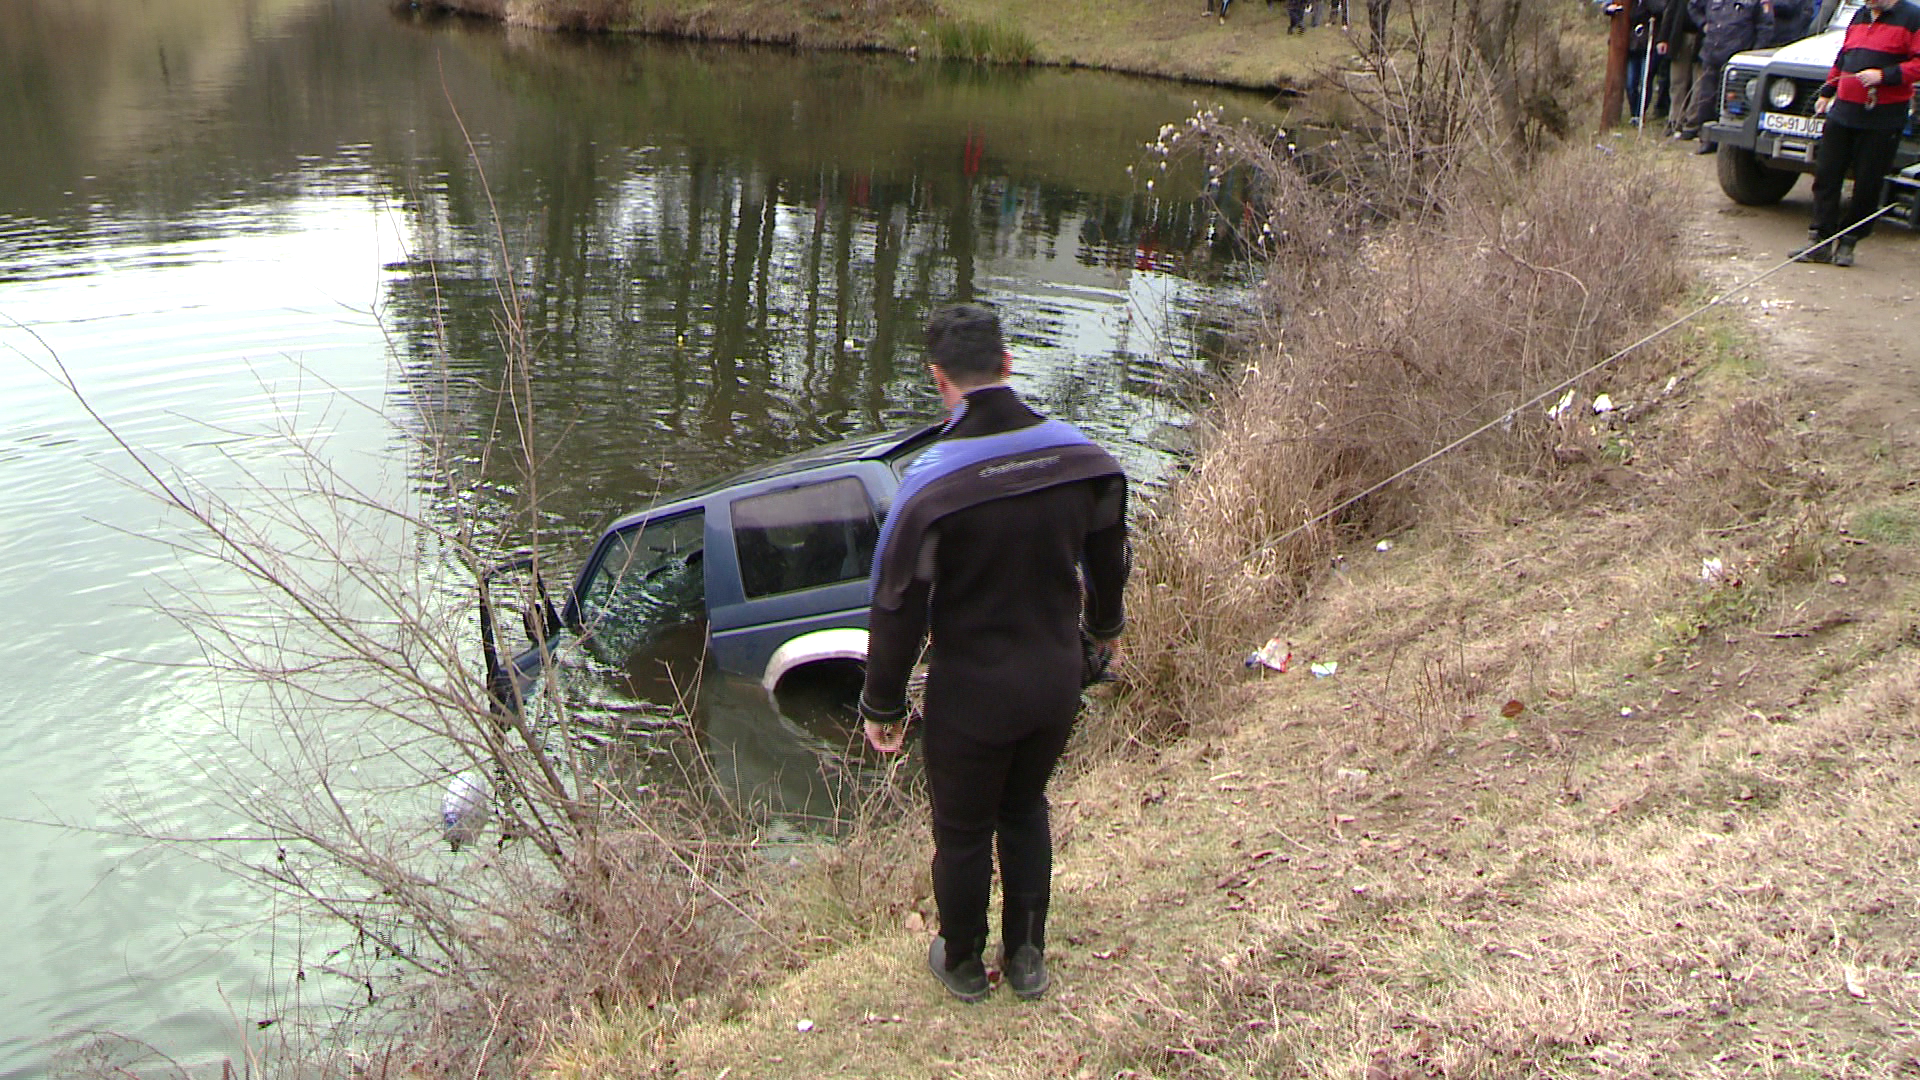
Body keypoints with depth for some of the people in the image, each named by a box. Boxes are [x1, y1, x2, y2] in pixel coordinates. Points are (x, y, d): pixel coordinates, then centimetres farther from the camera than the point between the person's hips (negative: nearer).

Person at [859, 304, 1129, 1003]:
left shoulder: (932, 484, -24)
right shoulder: (1082, 456, -9)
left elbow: (897, 606, -17)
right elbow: (1108, 563, 8)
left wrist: (882, 706, -4)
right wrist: (1103, 630, 27)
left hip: (972, 696, -4)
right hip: (1058, 683, 5)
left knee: (963, 833, 17)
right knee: (1025, 809, 26)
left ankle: (963, 964, 38)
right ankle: (1027, 958, 39)